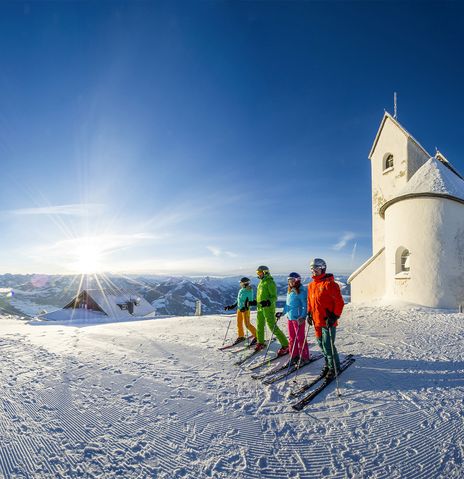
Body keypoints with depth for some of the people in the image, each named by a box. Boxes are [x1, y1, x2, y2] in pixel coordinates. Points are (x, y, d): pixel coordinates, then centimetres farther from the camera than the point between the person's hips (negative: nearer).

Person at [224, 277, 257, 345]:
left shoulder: (249, 291, -12)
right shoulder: (241, 290, 9)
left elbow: (250, 301, -15)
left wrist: (246, 307, -29)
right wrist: (232, 306, 18)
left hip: (245, 309, -7)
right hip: (239, 309, 8)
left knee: (247, 324, -6)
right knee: (239, 323, 12)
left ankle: (256, 336, 10)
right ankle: (240, 336, 28)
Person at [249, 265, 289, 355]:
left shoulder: (270, 282, -12)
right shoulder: (261, 282, 14)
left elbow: (274, 297, -16)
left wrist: (267, 302, -31)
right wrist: (254, 302, 16)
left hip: (268, 308, -9)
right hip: (260, 308, 9)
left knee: (273, 327, -8)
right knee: (259, 326, 18)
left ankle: (285, 345, 2)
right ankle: (260, 343, 37)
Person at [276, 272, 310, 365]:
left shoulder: (301, 291, -12)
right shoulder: (289, 291, 12)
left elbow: (304, 305, -14)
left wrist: (303, 317, -22)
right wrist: (282, 313, 17)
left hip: (298, 318, -8)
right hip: (290, 317, 8)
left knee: (300, 338, 0)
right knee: (292, 338, 14)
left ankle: (304, 357, 14)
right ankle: (294, 356, 25)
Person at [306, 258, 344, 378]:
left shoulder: (329, 284, -13)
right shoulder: (311, 285, 10)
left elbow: (339, 302, -13)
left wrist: (334, 316, -16)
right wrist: (309, 314, 14)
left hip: (328, 321, -7)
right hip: (317, 321, 7)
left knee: (328, 345, -2)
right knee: (321, 344, 16)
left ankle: (334, 367, 18)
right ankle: (328, 364, 35)